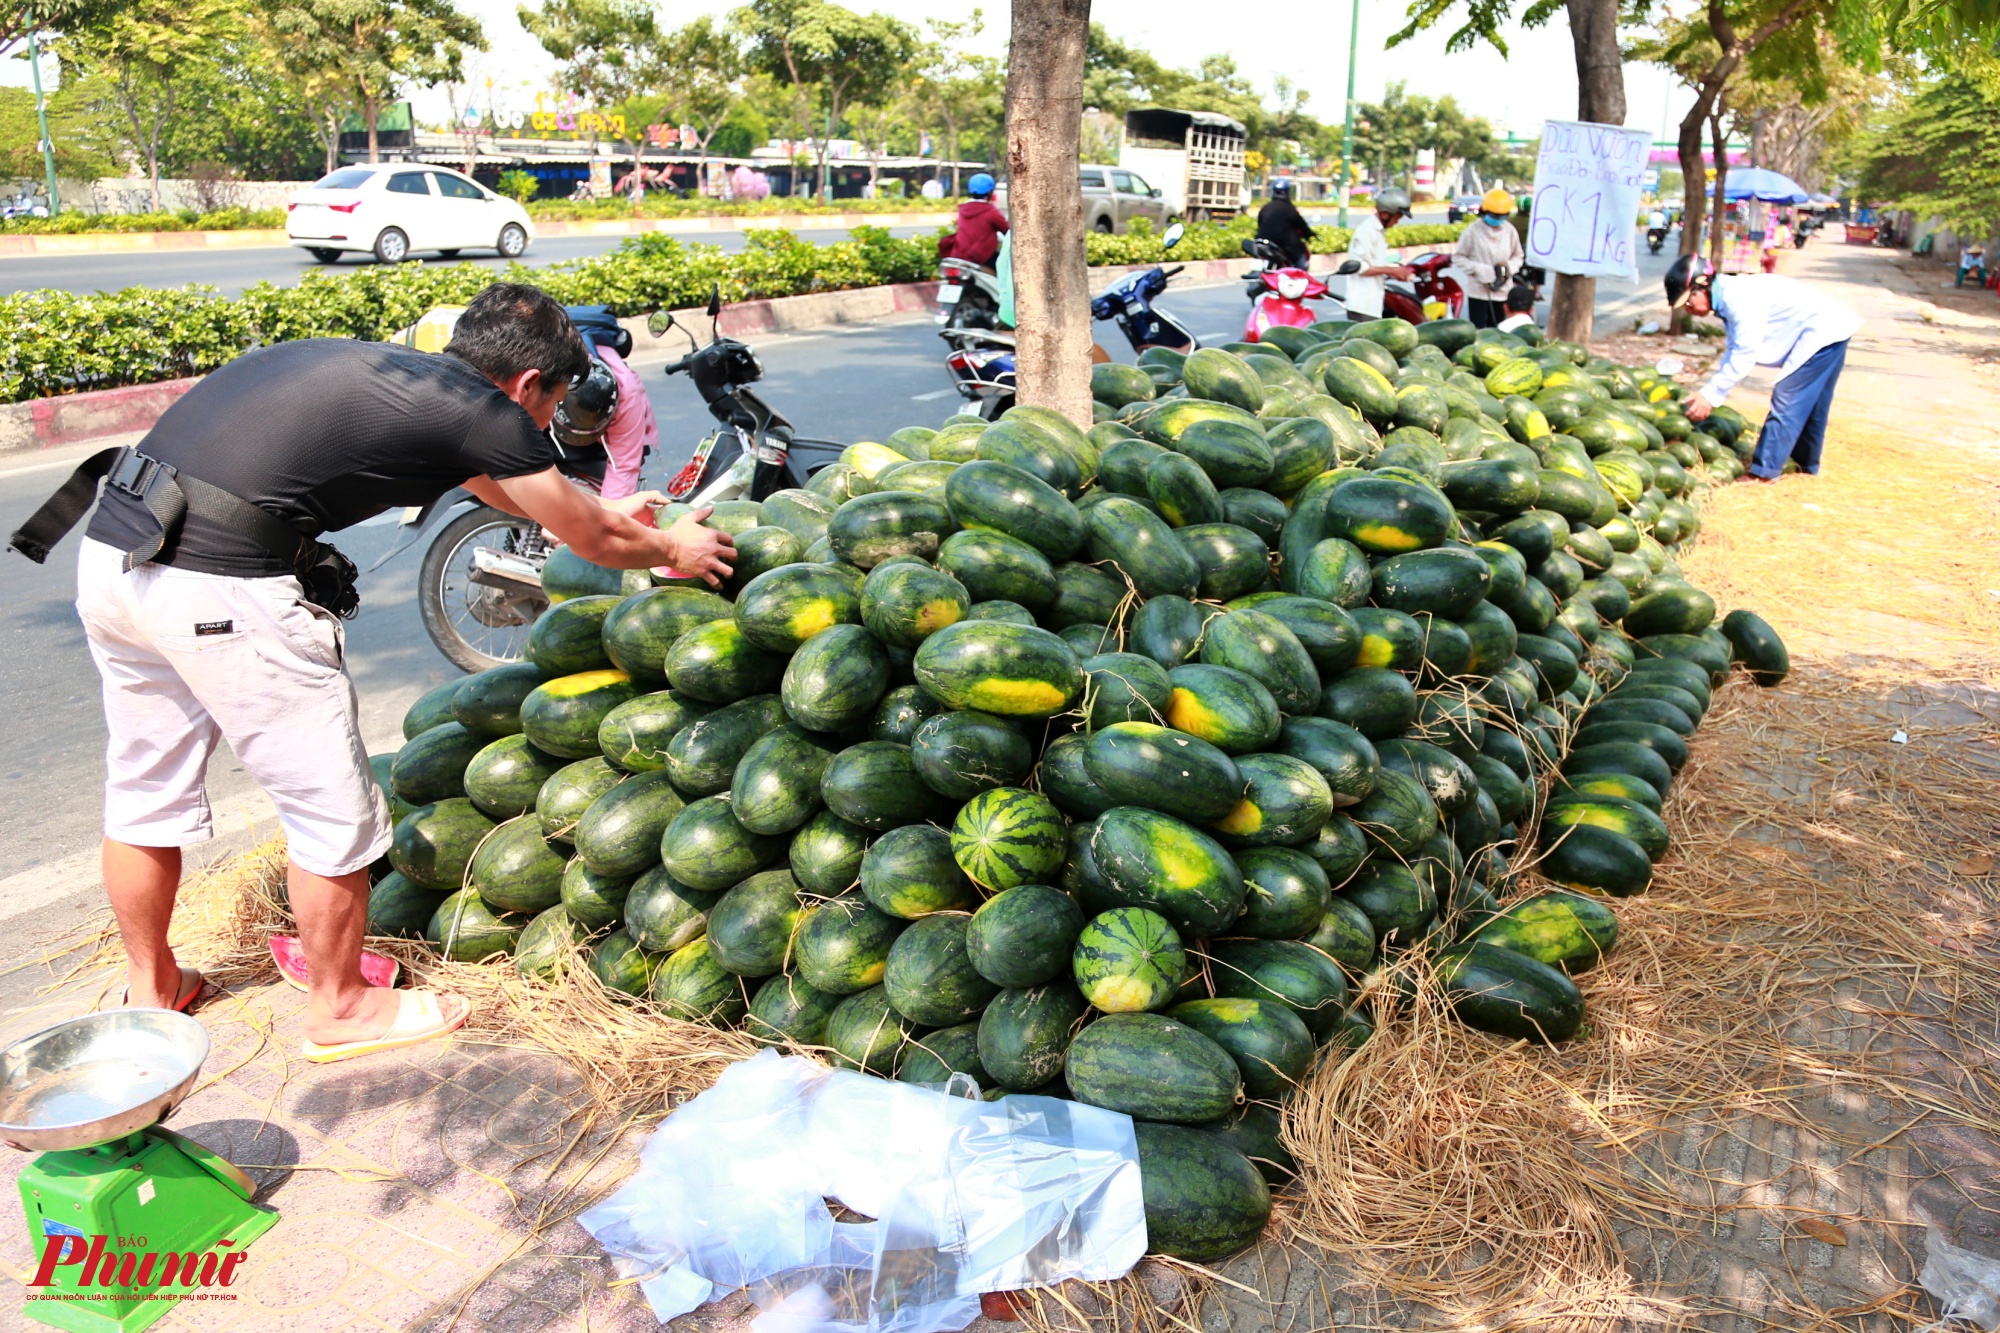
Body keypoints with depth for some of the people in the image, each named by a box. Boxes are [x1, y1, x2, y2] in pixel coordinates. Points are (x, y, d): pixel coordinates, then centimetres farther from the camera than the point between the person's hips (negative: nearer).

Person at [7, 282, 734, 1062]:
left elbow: (490, 478, 38)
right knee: (331, 808, 9)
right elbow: (594, 541, 10)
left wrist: (599, 510, 48)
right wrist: (673, 550, 29)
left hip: (110, 555, 9)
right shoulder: (483, 411, -4)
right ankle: (340, 1008, 28)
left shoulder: (387, 371, 20)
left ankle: (151, 989, 44)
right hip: (223, 588, -9)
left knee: (144, 792, 24)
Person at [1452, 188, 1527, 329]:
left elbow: (1518, 256, 14)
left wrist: (1508, 267, -7)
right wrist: (1480, 270, -14)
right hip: (1478, 291, -3)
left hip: (1502, 292, 3)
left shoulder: (1510, 231, 3)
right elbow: (1458, 258, -3)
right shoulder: (1473, 230, -7)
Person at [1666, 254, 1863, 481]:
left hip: (1822, 330, -10)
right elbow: (1733, 352, 10)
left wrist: (1710, 395, -23)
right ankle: (1806, 462, 34)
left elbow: (1744, 355, -26)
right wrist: (1708, 392, 4)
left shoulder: (1739, 299, -26)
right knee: (1809, 403, 20)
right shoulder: (1729, 298, 5)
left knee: (1787, 400, -10)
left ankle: (1764, 471, -9)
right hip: (1825, 331, 10)